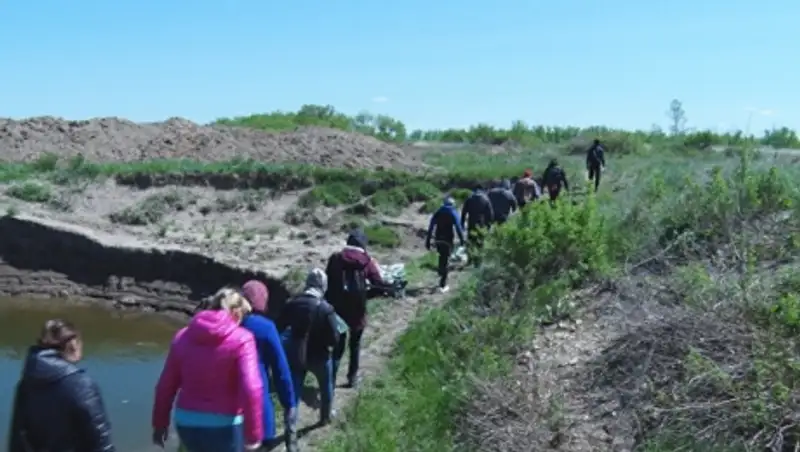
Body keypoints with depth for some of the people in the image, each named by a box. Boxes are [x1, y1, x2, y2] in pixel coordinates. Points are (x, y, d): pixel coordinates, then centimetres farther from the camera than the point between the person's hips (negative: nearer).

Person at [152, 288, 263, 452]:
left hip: (186, 422, 5)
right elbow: (250, 389, -20)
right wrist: (253, 432, -13)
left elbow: (166, 385, 7)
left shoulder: (183, 336, 4)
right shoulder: (241, 339, -11)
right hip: (224, 425, -5)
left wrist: (160, 423, 16)